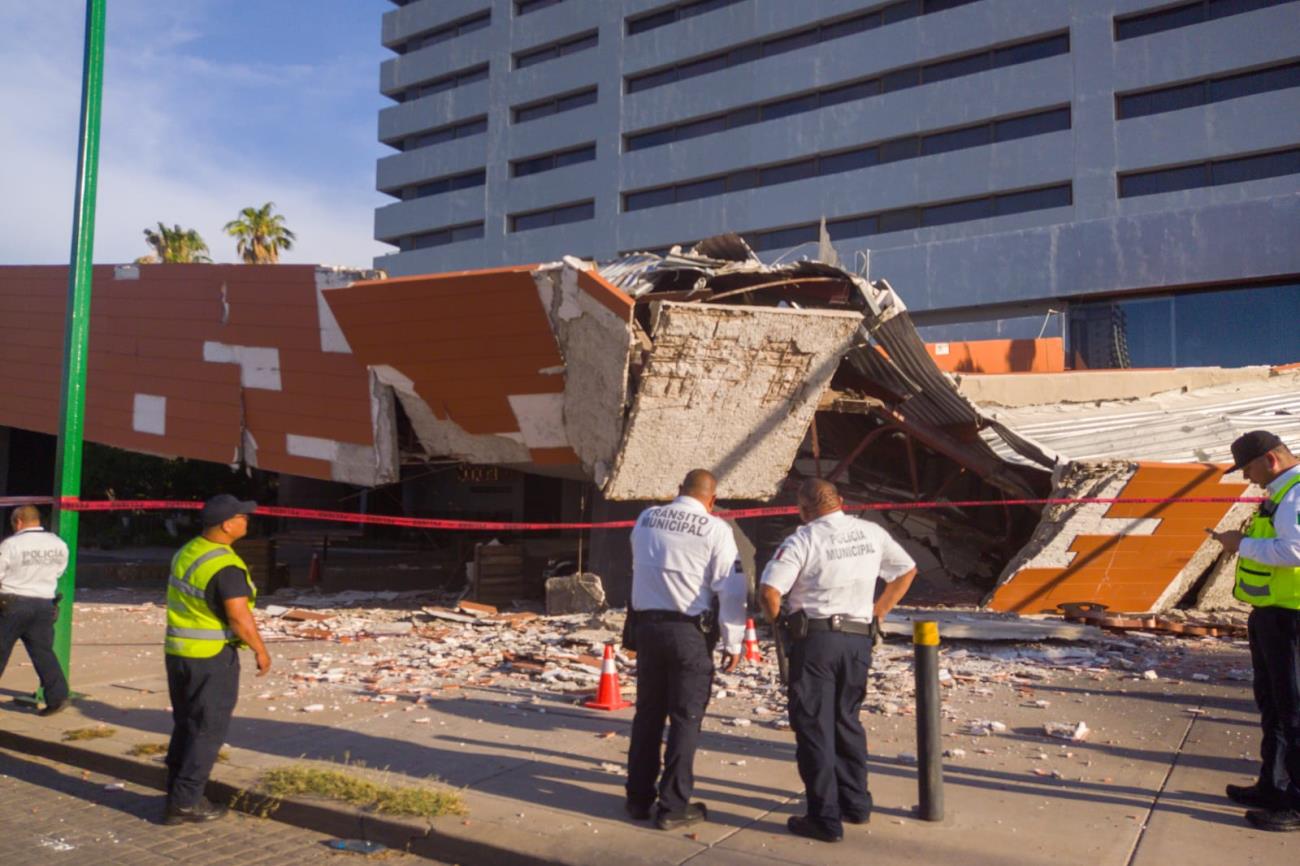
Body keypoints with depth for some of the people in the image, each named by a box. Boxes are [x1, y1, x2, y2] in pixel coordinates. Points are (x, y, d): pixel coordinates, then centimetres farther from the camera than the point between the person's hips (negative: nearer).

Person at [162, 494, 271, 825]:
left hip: (177, 651, 9)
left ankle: (177, 794, 28)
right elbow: (239, 617, -23)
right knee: (207, 730, 3)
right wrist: (260, 650, -10)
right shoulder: (226, 566, -21)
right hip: (212, 658, -9)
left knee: (185, 725, 19)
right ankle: (185, 803, 7)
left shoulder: (186, 553, 6)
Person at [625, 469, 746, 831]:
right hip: (689, 631, -5)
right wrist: (732, 641, -4)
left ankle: (639, 797, 25)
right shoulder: (714, 528, -9)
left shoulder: (646, 519, 5)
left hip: (646, 624, 5)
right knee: (685, 718, 6)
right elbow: (731, 589, -11)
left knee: (648, 712, 16)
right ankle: (673, 806, 10)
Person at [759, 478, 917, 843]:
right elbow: (907, 570, 19)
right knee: (847, 720, 21)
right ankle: (856, 804, 30)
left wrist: (778, 621, 1)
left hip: (815, 638, -5)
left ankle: (826, 819, 8)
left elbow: (768, 591, -19)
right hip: (859, 639, 5)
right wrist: (878, 613, 19)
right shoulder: (872, 533, 7)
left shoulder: (802, 540, -10)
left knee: (813, 727, 4)